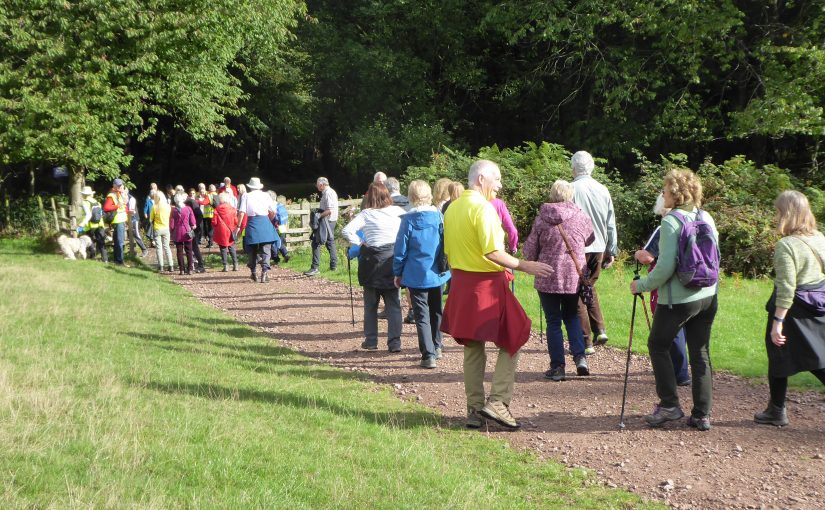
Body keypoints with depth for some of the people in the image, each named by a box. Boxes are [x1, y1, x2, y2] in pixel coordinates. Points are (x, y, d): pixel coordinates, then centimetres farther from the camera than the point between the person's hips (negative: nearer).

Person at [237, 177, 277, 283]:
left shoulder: (246, 196, 2)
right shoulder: (266, 195, 6)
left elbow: (241, 212, -6)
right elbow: (273, 212, 5)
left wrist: (238, 226, -1)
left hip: (252, 223, 0)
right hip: (265, 222, 0)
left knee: (252, 249, 13)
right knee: (266, 249, 1)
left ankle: (253, 273, 20)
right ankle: (265, 271, -14)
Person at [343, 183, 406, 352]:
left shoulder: (366, 214, -7)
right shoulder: (398, 211, -1)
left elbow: (346, 231, -16)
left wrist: (360, 243, -5)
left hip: (372, 261, -1)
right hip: (393, 260, 1)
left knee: (370, 304, 12)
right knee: (393, 304, 6)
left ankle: (371, 341, 17)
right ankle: (395, 343, 1)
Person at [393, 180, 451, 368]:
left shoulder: (409, 220, -13)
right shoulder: (439, 216, -2)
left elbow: (401, 248, -8)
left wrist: (398, 273, 3)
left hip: (416, 275, -4)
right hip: (437, 274, 4)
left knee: (421, 315, 0)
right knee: (436, 312, 21)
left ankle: (429, 355, -6)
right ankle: (436, 347, 34)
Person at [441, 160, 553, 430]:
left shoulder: (452, 208, 12)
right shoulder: (483, 207, -16)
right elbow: (492, 253, -23)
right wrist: (524, 266, -18)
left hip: (461, 283, 8)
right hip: (486, 284, -8)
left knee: (472, 348, 13)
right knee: (512, 340, 3)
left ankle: (474, 409, 15)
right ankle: (497, 402, -6)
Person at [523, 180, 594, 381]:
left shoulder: (541, 219, -6)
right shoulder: (581, 217, -1)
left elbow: (529, 251, -2)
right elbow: (590, 239, 17)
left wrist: (536, 262, 18)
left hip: (548, 278, -2)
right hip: (574, 276, 2)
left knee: (553, 322, 7)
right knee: (572, 316, 21)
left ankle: (557, 367, 8)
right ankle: (580, 357, 6)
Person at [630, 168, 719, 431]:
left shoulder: (671, 222, -15)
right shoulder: (706, 218, 5)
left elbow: (665, 267, -19)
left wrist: (642, 285, -6)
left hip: (678, 299, -6)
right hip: (708, 296, 6)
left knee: (658, 345, 13)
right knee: (700, 353, 11)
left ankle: (669, 405, 13)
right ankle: (702, 414, 12)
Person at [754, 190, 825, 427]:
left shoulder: (786, 245, -18)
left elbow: (786, 288, -21)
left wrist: (777, 322, -20)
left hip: (794, 310, -6)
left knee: (778, 359, 11)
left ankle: (776, 411, 23)